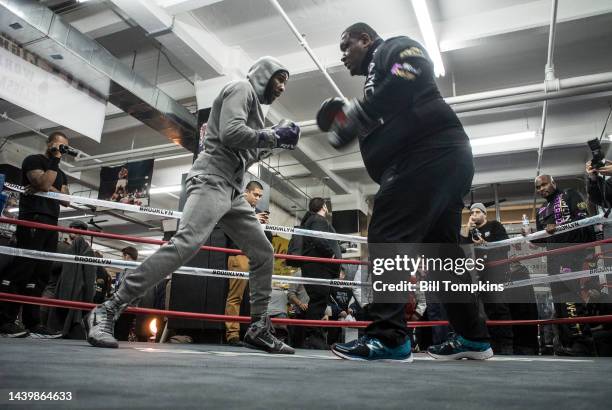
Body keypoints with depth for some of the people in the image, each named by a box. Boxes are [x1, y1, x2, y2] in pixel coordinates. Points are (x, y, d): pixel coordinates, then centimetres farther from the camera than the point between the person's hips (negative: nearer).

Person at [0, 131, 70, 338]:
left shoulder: (61, 174, 25)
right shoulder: (33, 160, 5)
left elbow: (66, 200, 12)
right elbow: (43, 184, -13)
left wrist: (47, 189, -4)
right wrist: (54, 161, -5)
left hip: (51, 223, 7)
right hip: (33, 219, -7)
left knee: (41, 273, 1)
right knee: (22, 267, -14)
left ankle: (33, 322, 0)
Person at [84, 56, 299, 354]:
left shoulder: (253, 104, 28)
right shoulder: (241, 89, 2)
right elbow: (230, 133, -17)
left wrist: (272, 144, 19)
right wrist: (274, 137, -6)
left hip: (232, 190, 10)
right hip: (211, 180, -10)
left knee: (263, 254, 6)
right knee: (186, 243, -28)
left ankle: (258, 328, 12)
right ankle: (107, 311, -23)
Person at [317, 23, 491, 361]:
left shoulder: (395, 48, 8)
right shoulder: (378, 78, 33)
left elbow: (406, 82, -15)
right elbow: (383, 133, 26)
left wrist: (354, 118, -11)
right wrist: (349, 122, 11)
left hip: (431, 152, -10)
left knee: (387, 237, -14)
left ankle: (388, 337, -15)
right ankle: (473, 337, 19)